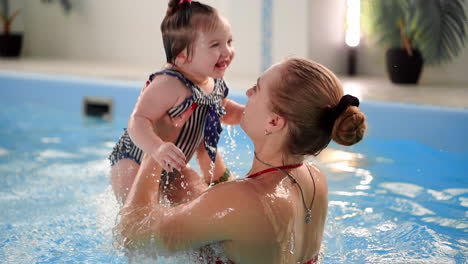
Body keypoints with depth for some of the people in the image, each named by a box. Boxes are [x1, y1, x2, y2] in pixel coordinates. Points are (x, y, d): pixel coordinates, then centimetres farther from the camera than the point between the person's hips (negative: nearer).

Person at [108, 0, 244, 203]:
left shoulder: (215, 84, -4)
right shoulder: (168, 85, -32)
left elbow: (225, 111, 16)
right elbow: (138, 121, -39)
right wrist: (157, 148, -57)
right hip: (133, 165, -8)